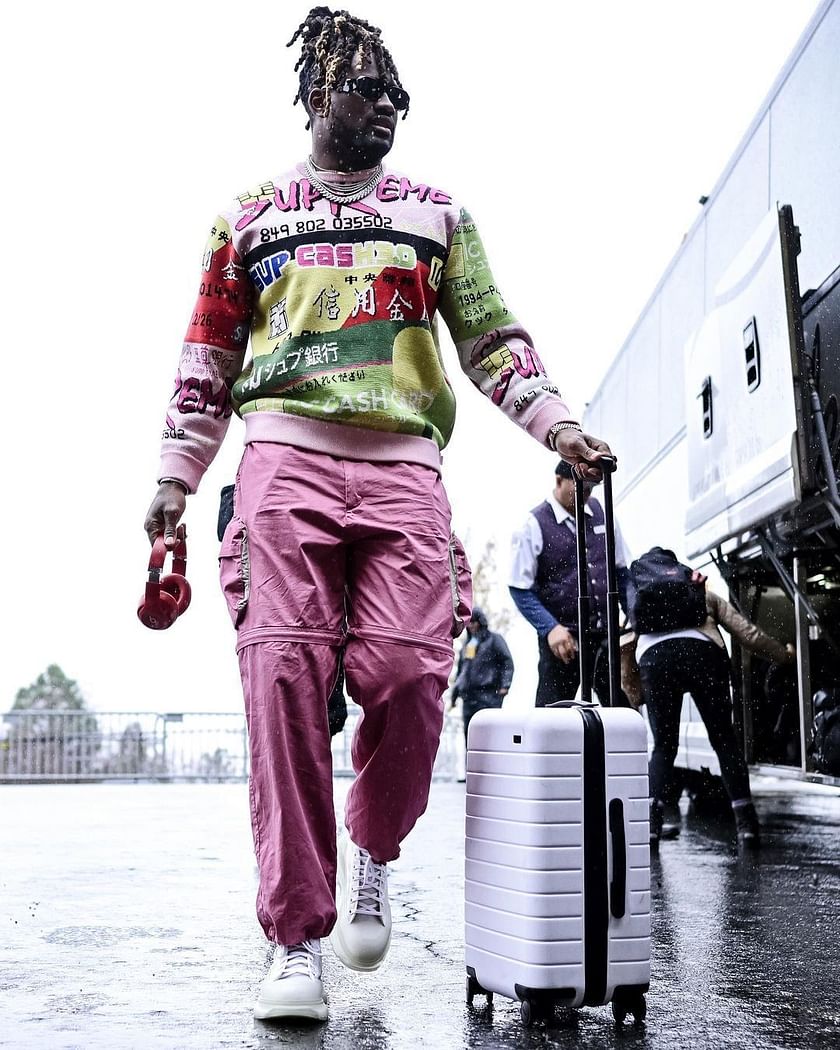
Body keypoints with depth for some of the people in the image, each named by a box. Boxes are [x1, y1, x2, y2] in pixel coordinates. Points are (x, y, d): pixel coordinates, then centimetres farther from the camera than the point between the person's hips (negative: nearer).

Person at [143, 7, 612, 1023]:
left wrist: (559, 425, 2)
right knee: (285, 676, -14)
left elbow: (492, 340, 17)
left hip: (403, 464, 1)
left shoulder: (437, 215, 22)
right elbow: (208, 359, 18)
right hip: (286, 454, 0)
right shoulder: (250, 217, 19)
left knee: (408, 674, -16)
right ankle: (297, 938, -7)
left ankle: (371, 848, 15)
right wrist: (175, 479, 9)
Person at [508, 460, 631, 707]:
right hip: (563, 638, -5)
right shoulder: (535, 525, -7)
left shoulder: (602, 513, 8)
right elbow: (520, 589, -8)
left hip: (607, 634, 5)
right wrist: (551, 628, -19)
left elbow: (620, 572, 16)